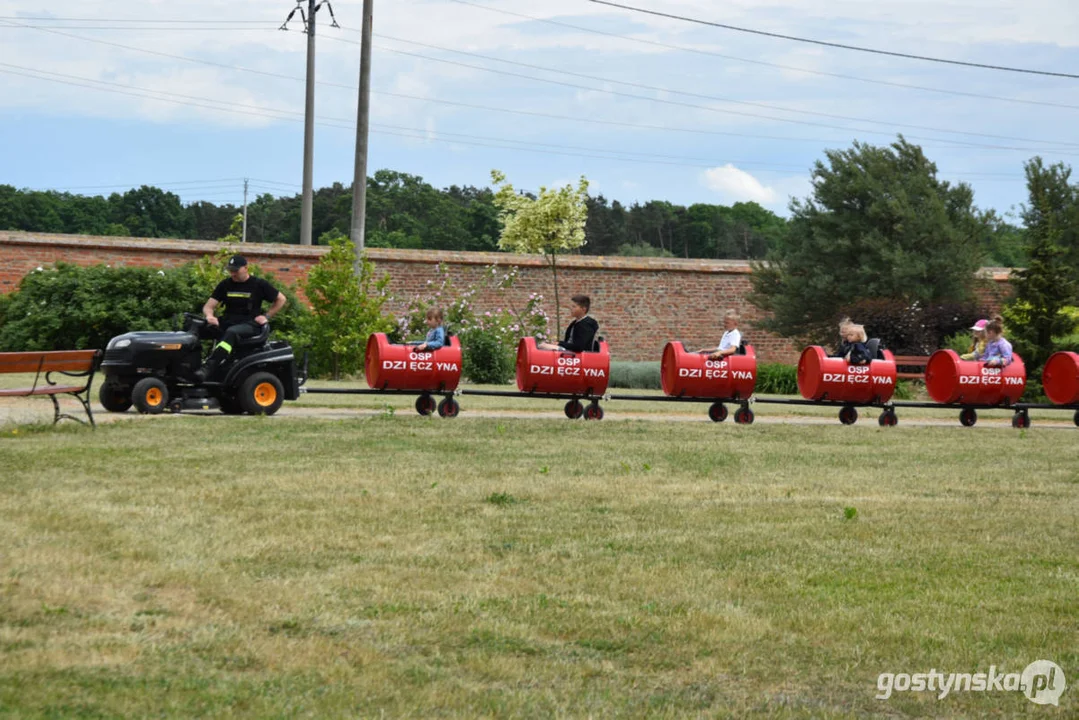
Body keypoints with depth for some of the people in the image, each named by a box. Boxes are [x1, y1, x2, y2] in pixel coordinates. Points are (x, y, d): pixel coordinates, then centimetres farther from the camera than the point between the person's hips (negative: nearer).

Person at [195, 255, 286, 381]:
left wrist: (267, 316, 0)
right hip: (228, 322, 6)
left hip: (250, 324, -6)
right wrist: (209, 316, -16)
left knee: (231, 332, -38)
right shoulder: (225, 285, 12)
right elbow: (208, 306, 8)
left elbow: (281, 299, 11)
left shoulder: (258, 284, 3)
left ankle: (209, 368, -53)